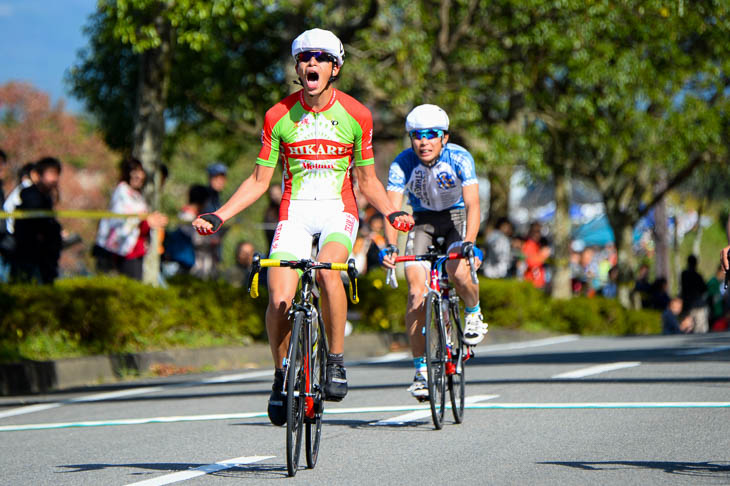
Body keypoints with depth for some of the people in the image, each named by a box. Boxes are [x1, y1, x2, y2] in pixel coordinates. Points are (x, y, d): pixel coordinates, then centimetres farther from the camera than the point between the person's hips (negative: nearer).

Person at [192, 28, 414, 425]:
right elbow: (259, 181, 7)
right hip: (294, 213, 1)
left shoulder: (356, 116, 1)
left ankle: (336, 360, -15)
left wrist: (391, 213, -10)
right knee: (279, 301, -18)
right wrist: (218, 217, -4)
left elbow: (367, 181, 9)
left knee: (328, 272, -33)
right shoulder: (279, 117, 2)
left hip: (338, 211, -1)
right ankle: (282, 374, 9)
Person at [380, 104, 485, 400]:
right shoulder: (403, 164, -22)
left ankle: (473, 314, 6)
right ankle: (420, 370, -8)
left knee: (458, 272, -29)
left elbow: (473, 204, -33)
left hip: (456, 217, -1)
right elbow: (392, 208, -29)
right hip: (422, 220, 1)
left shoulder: (459, 159, -25)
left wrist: (469, 243, -49)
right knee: (416, 292, -15)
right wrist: (390, 247, -46)